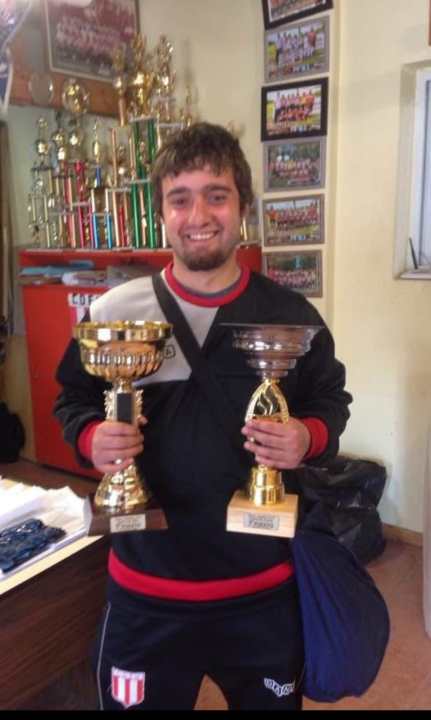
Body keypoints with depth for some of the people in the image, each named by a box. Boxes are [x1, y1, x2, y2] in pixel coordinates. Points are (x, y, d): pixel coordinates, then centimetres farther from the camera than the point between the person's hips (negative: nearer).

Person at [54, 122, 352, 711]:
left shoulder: (291, 315, -7)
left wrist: (309, 439, -16)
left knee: (272, 701, 25)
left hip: (265, 586, 1)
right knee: (137, 700, 22)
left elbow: (331, 401, 5)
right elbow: (72, 401, 5)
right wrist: (92, 438, -16)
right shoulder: (113, 312, -7)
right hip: (145, 587, 0)